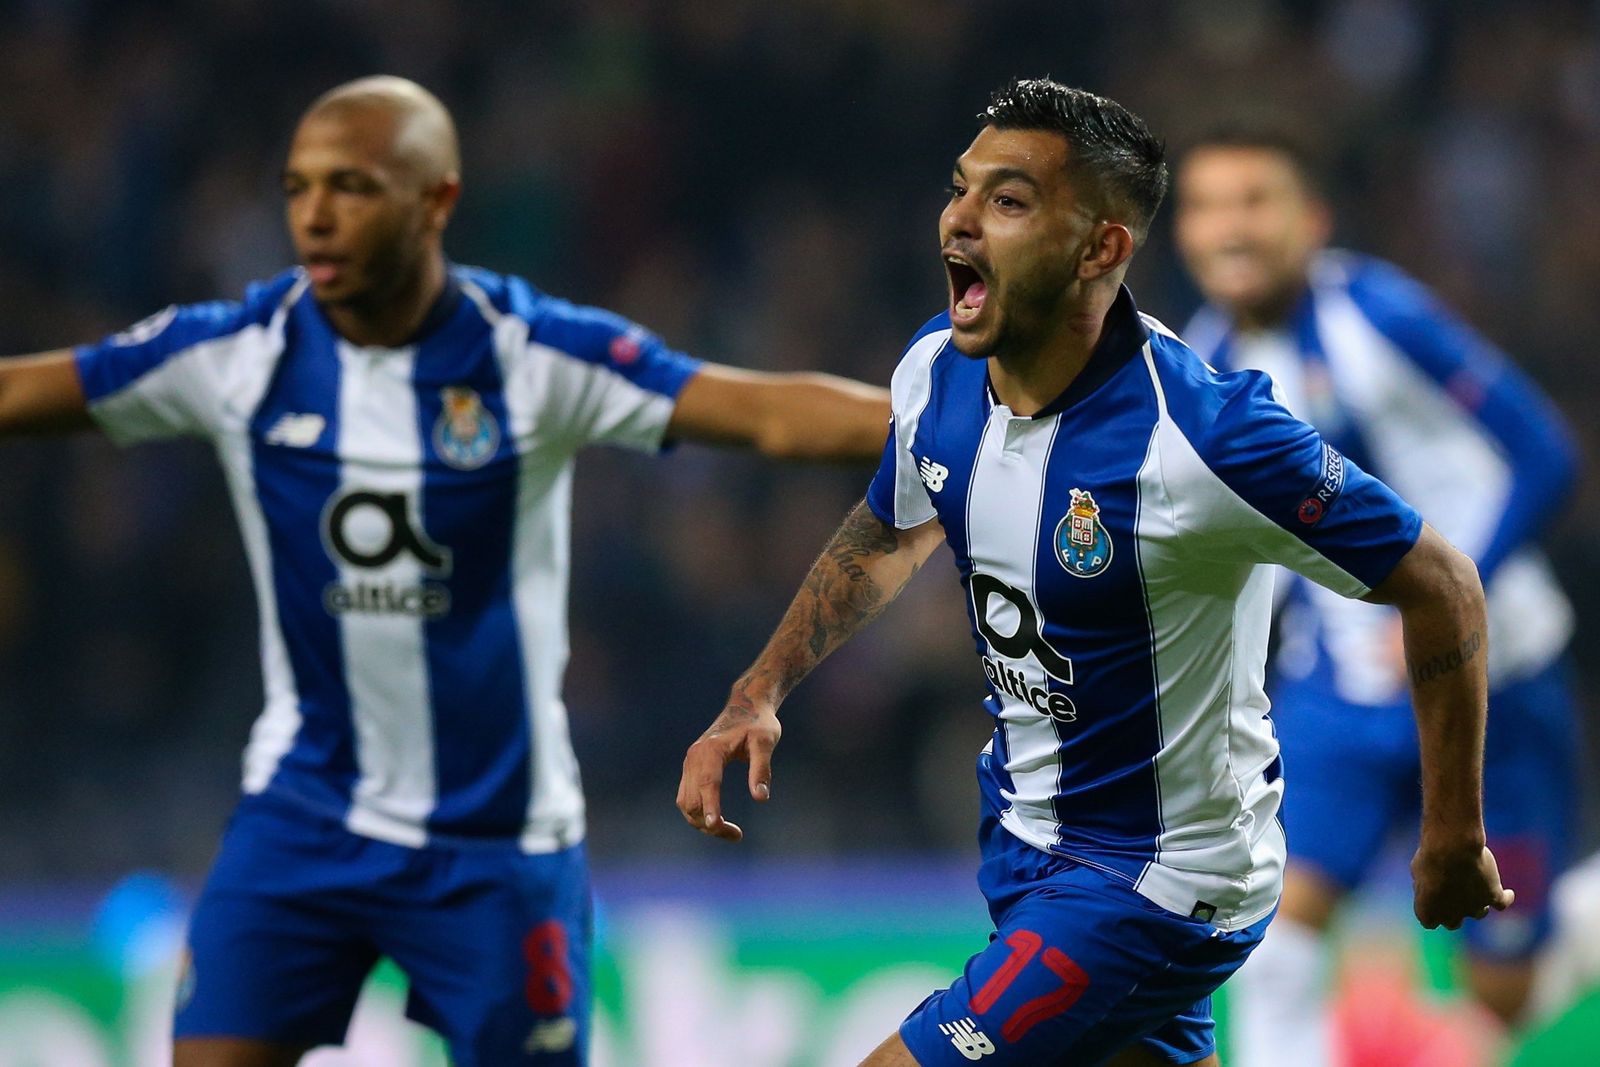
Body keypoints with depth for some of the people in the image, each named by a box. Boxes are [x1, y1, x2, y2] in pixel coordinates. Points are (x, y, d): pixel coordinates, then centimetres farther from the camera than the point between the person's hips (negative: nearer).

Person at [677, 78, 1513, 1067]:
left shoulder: (1203, 433, -31)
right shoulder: (936, 371, -9)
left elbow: (1442, 587, -20)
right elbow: (890, 532, 15)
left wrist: (1455, 840, -12)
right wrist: (758, 695, 3)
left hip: (1156, 885, -7)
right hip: (1024, 830, 8)